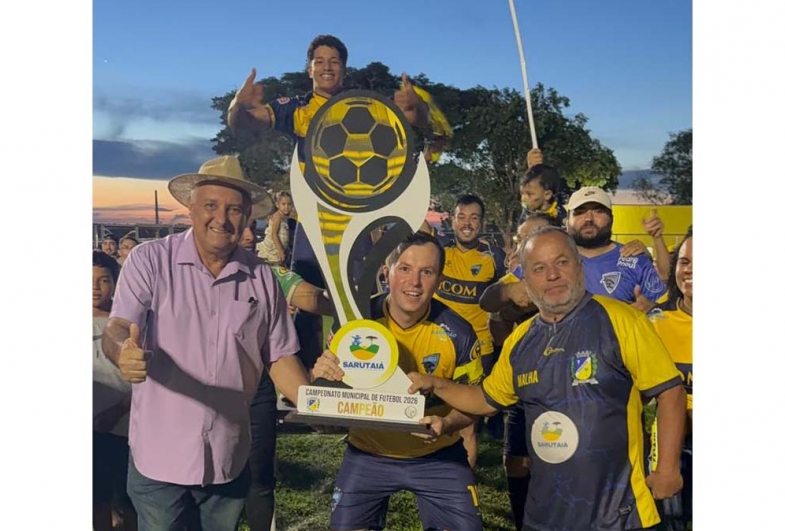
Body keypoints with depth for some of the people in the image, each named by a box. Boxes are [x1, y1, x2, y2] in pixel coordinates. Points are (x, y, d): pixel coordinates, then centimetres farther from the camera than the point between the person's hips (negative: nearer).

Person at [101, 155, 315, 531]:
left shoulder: (261, 278, -1)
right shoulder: (150, 260, -8)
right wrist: (124, 353, -39)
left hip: (230, 459, 3)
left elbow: (279, 357, 4)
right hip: (159, 457, -2)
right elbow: (116, 331, -16)